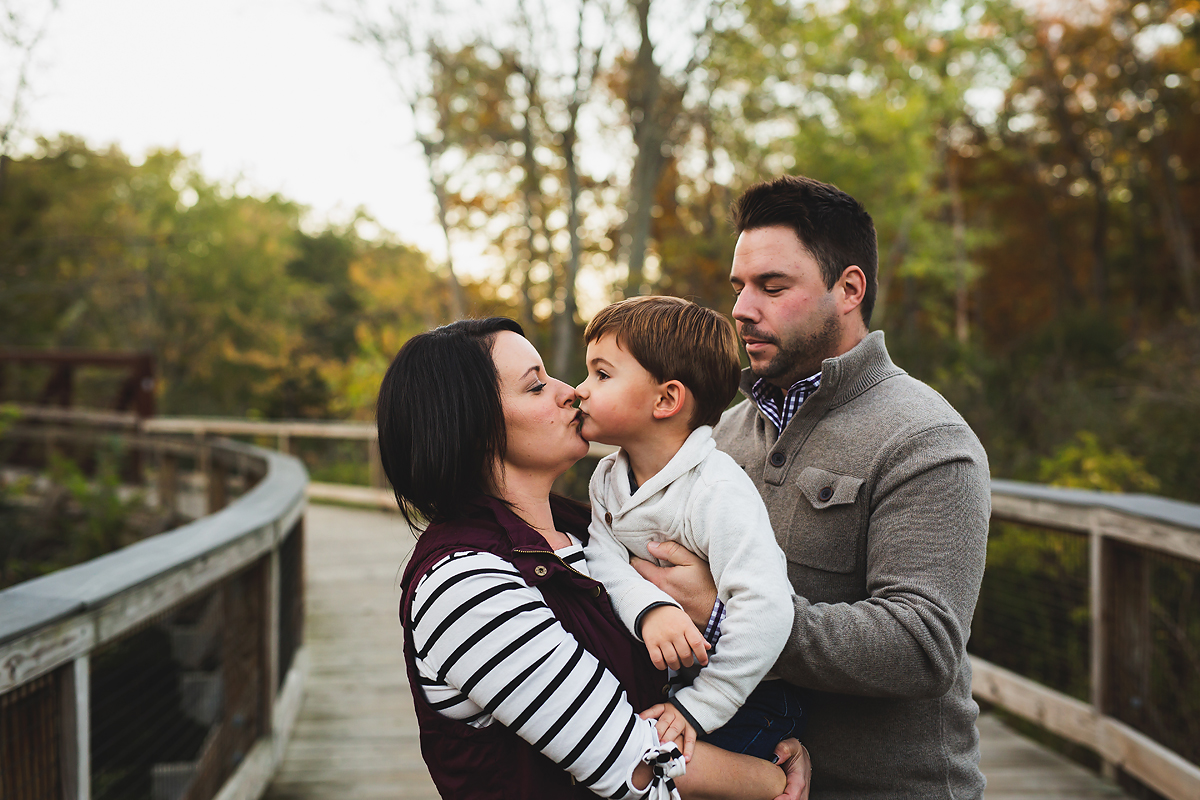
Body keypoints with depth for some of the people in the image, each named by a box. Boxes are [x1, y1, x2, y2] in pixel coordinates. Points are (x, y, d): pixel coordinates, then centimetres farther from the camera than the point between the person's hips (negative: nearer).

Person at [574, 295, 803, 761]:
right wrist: (648, 608, -31)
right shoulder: (608, 478, 3)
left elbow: (765, 610, -33)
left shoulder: (718, 492, -26)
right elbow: (603, 558, -9)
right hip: (662, 683, 8)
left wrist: (697, 708, -28)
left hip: (745, 695, -8)